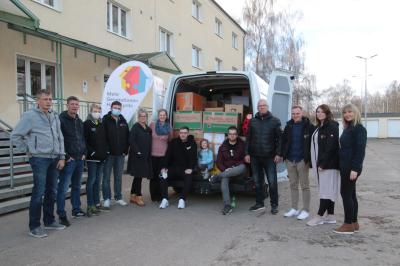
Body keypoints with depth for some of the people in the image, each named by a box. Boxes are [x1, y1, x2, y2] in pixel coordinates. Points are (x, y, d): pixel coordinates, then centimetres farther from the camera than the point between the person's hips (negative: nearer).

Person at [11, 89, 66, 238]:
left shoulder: (55, 116, 12)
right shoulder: (30, 116, -6)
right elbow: (15, 136, -5)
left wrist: (62, 157, 9)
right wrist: (27, 150, -3)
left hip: (54, 159, 6)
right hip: (39, 159, -6)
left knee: (52, 191, 12)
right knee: (39, 192, -5)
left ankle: (49, 221, 25)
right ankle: (34, 226, 6)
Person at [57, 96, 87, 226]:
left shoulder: (79, 121, 14)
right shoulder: (61, 119, -10)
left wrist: (84, 153, 11)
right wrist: (65, 156, -16)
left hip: (80, 159, 8)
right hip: (68, 160, -8)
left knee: (77, 186, 17)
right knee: (63, 188, -3)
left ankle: (76, 210, 28)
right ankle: (61, 215, 6)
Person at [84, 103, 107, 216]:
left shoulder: (102, 125, 14)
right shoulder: (86, 124, -3)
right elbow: (84, 140, -10)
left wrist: (105, 152, 5)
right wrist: (91, 152, -15)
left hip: (102, 157, 6)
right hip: (92, 157, -6)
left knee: (98, 181, 10)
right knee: (91, 180, -4)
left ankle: (97, 203, 17)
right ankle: (90, 205, 1)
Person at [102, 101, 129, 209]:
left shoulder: (123, 121, 12)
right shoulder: (105, 120, -4)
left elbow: (127, 137, 12)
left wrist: (125, 150, 4)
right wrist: (106, 149, -13)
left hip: (120, 154, 5)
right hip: (109, 154, -4)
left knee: (118, 177, 12)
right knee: (106, 177, 1)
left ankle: (118, 197, 22)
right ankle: (107, 199, 9)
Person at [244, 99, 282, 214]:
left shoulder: (275, 121, 1)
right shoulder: (252, 121, 8)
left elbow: (279, 138, -2)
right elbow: (248, 138, 9)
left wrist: (278, 154, -9)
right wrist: (247, 153, 4)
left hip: (269, 157, -3)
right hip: (255, 157, 3)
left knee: (272, 181, 0)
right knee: (257, 181, 12)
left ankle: (274, 205, 13)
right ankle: (259, 203, 24)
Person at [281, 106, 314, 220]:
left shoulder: (309, 126, -7)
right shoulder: (288, 126, 8)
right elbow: (283, 141, 14)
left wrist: (310, 158, -13)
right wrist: (283, 154, 5)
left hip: (302, 160, -5)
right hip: (290, 160, 5)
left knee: (304, 186, 4)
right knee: (293, 185, 13)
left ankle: (306, 210, 12)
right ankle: (294, 209, 23)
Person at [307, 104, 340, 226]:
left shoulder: (332, 126, -10)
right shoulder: (318, 127, 17)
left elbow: (331, 147, -19)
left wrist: (323, 164, -21)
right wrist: (316, 163, 11)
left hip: (328, 164, -9)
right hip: (320, 163, 9)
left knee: (326, 190, -4)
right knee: (328, 190, 12)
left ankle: (320, 216, 0)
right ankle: (330, 216, 19)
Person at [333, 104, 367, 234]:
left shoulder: (359, 129, -11)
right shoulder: (347, 128, 15)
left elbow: (360, 150, -17)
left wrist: (355, 168, -22)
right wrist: (343, 166, 11)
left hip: (351, 167, -9)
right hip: (345, 167, 9)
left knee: (346, 194, -5)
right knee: (351, 194, 12)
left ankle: (348, 225, 3)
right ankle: (354, 223, 21)